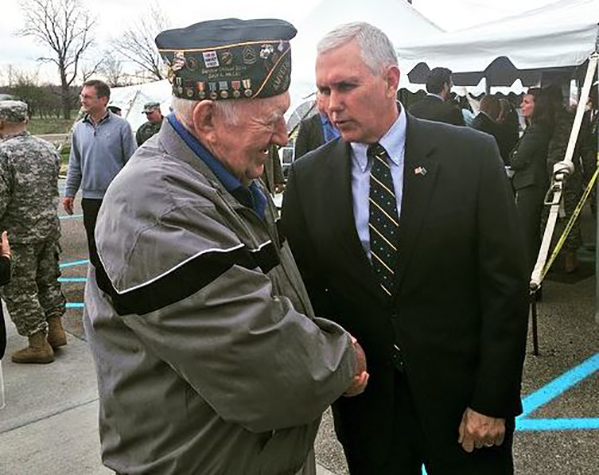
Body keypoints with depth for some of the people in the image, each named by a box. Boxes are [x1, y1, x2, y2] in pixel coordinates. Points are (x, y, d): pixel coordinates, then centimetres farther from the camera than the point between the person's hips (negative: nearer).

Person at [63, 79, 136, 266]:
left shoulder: (121, 126, -7)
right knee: (95, 246, 13)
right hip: (90, 197, 4)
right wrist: (69, 193, 10)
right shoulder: (79, 128, 6)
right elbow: (75, 165, 12)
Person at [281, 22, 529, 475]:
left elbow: (506, 283, -8)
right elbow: (304, 285, 0)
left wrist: (493, 401, -8)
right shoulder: (307, 177, -4)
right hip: (364, 400, 2)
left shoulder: (473, 155, -9)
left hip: (461, 393, -1)